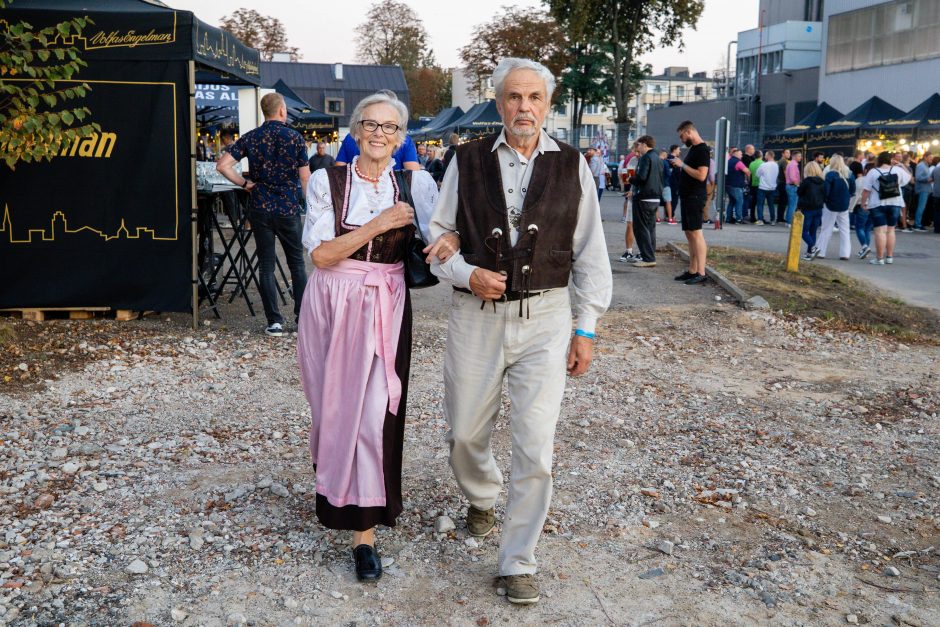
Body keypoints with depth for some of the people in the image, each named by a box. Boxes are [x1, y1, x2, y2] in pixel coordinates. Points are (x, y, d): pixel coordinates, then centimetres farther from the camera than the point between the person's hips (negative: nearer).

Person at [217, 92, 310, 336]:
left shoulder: (250, 138, 3)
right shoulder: (295, 137, -3)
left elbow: (222, 165, -5)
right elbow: (305, 178, -2)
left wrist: (245, 183, 5)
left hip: (260, 209, 1)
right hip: (289, 209, -1)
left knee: (266, 266, 5)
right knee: (297, 264, 11)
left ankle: (274, 322, 5)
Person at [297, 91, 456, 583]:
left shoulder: (414, 183, 2)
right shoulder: (327, 180, -1)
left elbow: (444, 231, -6)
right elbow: (320, 252, -8)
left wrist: (450, 236, -30)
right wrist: (377, 226, -15)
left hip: (387, 308, 0)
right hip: (334, 305, 1)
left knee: (375, 411, -6)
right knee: (335, 405, 11)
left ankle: (364, 529, 3)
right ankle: (334, 483, 42)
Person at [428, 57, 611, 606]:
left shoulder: (572, 166, 1)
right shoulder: (467, 162, 1)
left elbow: (590, 254, 4)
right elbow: (439, 236, 8)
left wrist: (585, 328, 2)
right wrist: (468, 274, -11)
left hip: (545, 319, -1)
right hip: (476, 315, 1)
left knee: (535, 449, -3)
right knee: (465, 435, 14)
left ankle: (519, 561, 16)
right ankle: (482, 498, 49)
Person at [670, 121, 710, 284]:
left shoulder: (702, 150, -12)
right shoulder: (692, 148, 17)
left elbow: (701, 175, -21)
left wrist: (682, 165, -16)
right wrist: (679, 166, 8)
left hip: (695, 196, -10)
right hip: (687, 196, 10)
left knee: (696, 233, -12)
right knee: (689, 234, 10)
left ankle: (701, 273, -12)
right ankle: (692, 271, 14)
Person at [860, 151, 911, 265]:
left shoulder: (873, 172, -8)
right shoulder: (897, 170, 0)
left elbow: (866, 190, -9)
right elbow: (908, 178, 17)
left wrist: (863, 202, 1)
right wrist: (902, 167, 25)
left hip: (878, 205, -4)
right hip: (895, 204, 4)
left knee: (880, 231, -7)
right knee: (890, 230, 13)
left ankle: (880, 258, -9)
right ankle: (889, 257, 15)